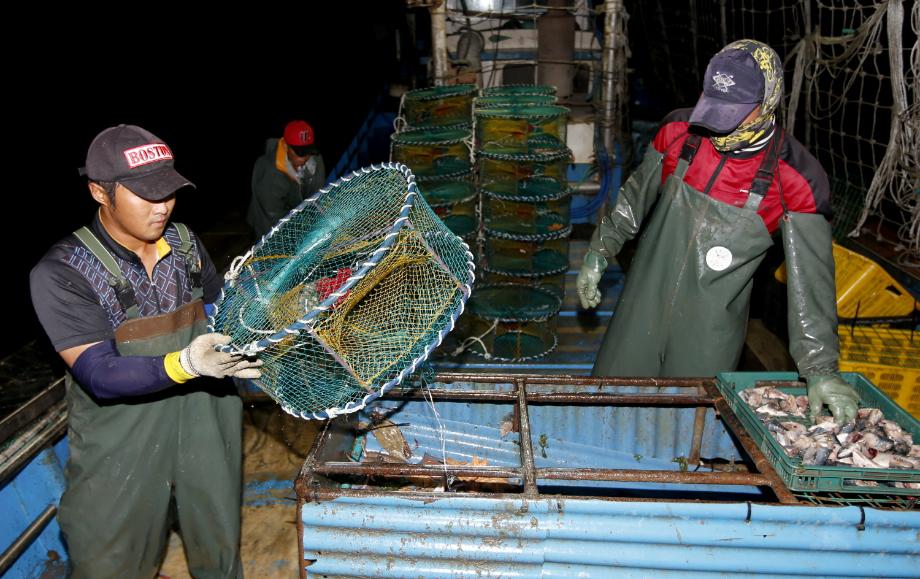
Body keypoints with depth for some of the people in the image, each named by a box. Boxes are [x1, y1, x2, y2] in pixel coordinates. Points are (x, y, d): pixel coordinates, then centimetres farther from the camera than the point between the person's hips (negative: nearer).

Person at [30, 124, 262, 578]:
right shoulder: (62, 272, -17)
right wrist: (185, 364, -39)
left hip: (207, 443, 5)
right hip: (121, 463, -4)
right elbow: (101, 376, -24)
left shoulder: (183, 242, -1)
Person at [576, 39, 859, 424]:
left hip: (711, 331, -3)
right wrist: (599, 254, 11)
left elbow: (810, 278, -14)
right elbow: (635, 197, 9)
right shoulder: (679, 131, -7)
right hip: (644, 304, 3)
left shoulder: (796, 179, -16)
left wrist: (820, 368, -15)